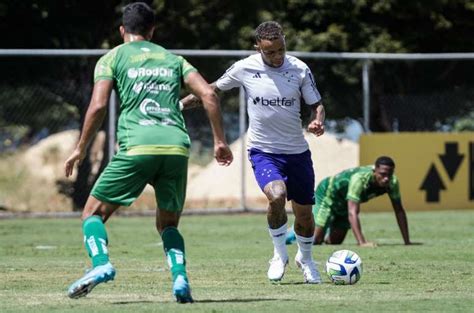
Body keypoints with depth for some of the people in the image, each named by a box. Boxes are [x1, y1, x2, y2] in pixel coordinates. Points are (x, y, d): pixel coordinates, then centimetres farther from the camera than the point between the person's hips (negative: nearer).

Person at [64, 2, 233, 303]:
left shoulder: (113, 58, 14)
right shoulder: (172, 59, 23)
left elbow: (98, 106, 0)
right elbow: (209, 94, 10)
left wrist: (81, 149, 8)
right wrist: (220, 140, 14)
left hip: (137, 147, -3)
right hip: (177, 146, 3)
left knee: (93, 213, 9)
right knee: (168, 224, 19)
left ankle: (101, 263, -19)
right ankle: (180, 277, -6)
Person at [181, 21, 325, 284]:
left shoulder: (299, 69, -7)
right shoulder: (244, 69, -9)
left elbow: (317, 105, 1)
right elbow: (212, 90, 7)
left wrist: (317, 121, -21)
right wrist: (178, 105, 7)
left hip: (297, 151, 2)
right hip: (263, 151, -2)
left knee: (304, 213, 8)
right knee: (277, 196, -29)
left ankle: (305, 259, 40)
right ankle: (279, 254, -3)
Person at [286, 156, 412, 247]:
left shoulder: (392, 182, -25)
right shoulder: (360, 178, -44)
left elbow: (399, 211, -15)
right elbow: (352, 213, -49)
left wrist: (407, 241, -21)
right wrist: (362, 242, -58)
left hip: (344, 203, 6)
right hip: (328, 193, -6)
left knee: (334, 242, 10)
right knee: (315, 241, -11)